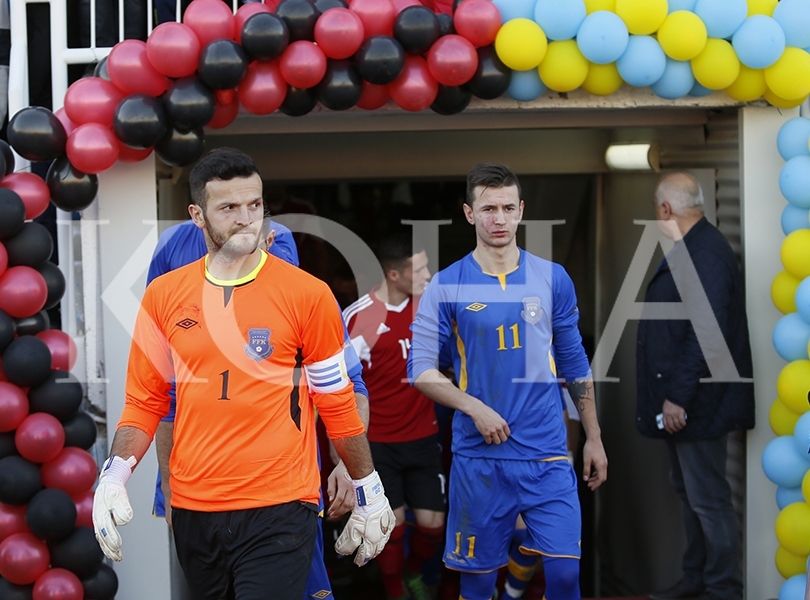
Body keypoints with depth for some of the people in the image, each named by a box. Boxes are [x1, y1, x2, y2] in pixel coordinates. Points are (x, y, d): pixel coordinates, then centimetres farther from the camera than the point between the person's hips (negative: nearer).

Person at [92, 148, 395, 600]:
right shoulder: (163, 295, 4)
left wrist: (371, 496, 4)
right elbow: (145, 401, 10)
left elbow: (337, 404, 1)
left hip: (278, 511, -4)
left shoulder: (307, 294, -5)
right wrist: (114, 478, -4)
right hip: (192, 510, 4)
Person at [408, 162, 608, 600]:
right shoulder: (446, 286, -3)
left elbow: (574, 362, 11)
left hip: (547, 453, 1)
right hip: (479, 456, -1)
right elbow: (421, 371, -4)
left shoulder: (553, 278, 4)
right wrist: (474, 408, -17)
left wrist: (593, 437, 11)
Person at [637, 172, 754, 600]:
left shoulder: (707, 255, -20)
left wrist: (678, 398, -24)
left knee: (708, 499, -2)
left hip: (696, 402, -10)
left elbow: (706, 335, -26)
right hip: (679, 397, 11)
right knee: (689, 492, 18)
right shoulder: (690, 250, 12)